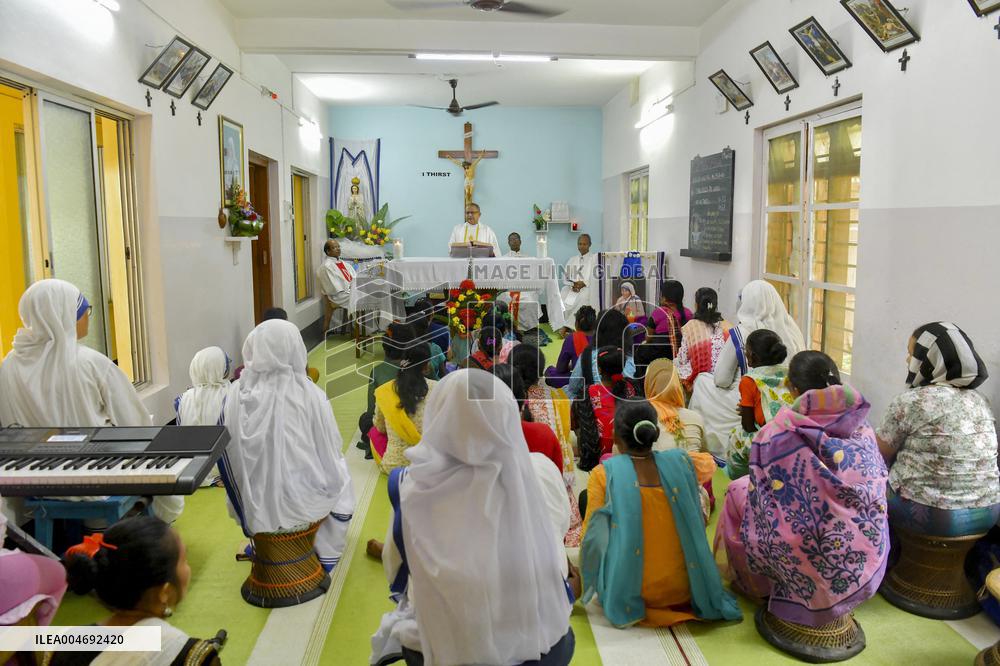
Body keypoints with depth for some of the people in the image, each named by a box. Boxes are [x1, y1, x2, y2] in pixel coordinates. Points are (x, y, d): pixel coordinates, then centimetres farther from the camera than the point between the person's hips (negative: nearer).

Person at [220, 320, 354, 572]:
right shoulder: (309, 395, -19)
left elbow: (231, 449, -2)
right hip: (300, 501, -3)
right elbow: (330, 449, -11)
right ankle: (327, 555, 29)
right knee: (340, 478, 24)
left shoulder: (236, 393, -12)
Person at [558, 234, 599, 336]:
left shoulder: (594, 258, 11)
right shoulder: (572, 260, 22)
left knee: (582, 296, -36)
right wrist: (573, 284, -10)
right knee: (562, 296, -29)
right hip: (572, 288, 3)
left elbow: (596, 276, -2)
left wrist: (583, 283, -16)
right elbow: (565, 276, 12)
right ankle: (562, 326, -31)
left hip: (588, 288, -3)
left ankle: (566, 327, -33)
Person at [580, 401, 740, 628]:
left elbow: (593, 537, -11)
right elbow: (709, 462, 13)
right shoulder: (681, 462, -10)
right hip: (682, 591, 2)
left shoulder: (604, 474, -17)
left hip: (627, 593, -2)